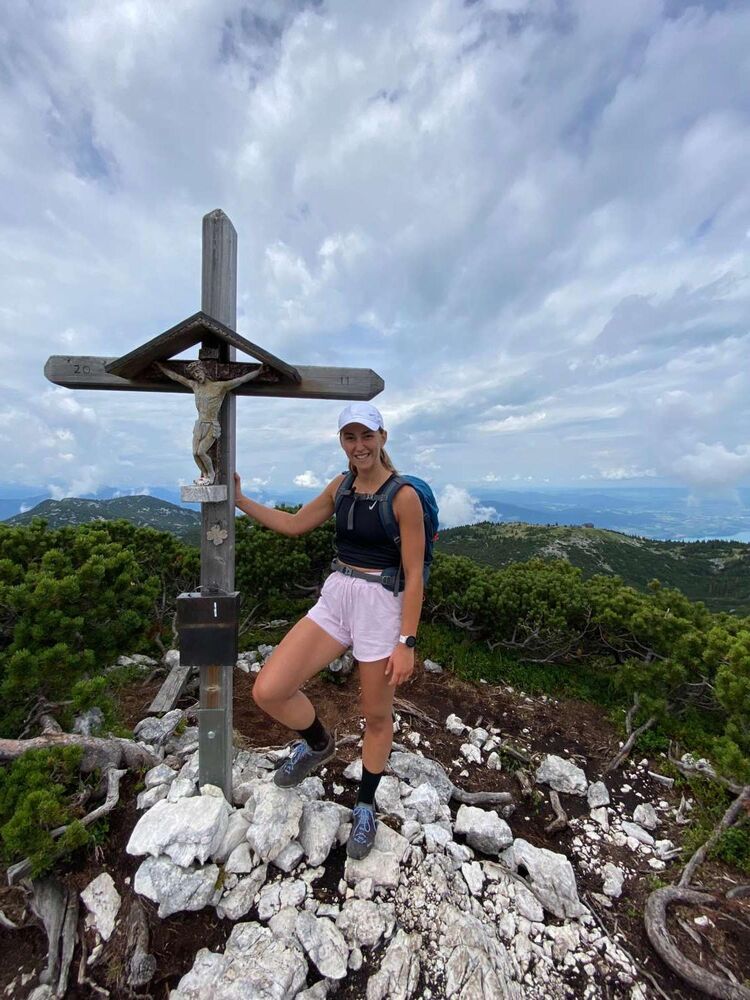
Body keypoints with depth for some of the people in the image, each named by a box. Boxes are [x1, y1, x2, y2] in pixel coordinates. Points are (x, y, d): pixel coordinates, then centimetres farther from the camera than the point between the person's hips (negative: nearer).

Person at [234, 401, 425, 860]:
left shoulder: (404, 495, -13)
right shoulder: (341, 486, 5)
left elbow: (414, 574, -12)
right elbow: (294, 524, 16)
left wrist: (406, 643, -13)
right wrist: (239, 499, 13)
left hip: (381, 607, -5)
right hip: (335, 599, 5)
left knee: (376, 716, 14)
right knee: (268, 691, -3)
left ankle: (366, 808, 44)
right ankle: (318, 743, 29)